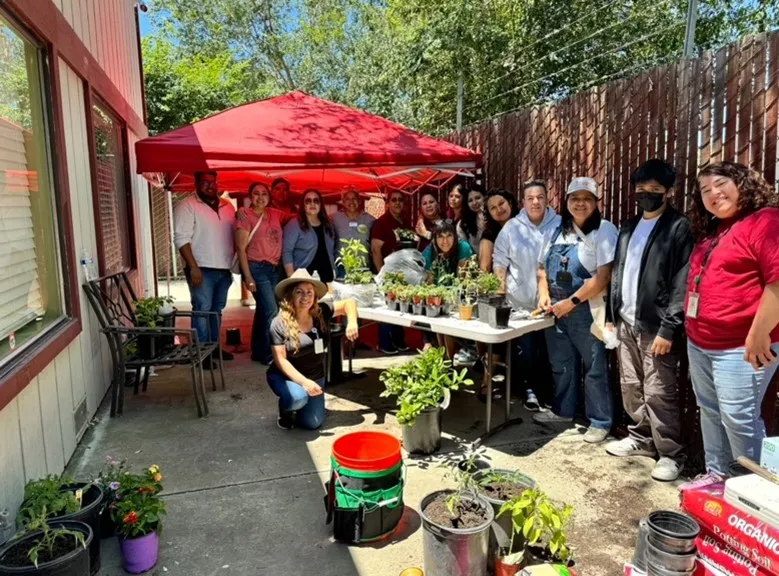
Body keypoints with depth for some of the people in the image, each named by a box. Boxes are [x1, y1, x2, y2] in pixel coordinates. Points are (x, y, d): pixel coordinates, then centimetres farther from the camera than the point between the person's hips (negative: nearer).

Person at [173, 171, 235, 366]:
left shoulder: (227, 206, 13)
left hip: (223, 268, 6)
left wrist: (232, 264, 12)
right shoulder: (187, 206, -6)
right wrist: (193, 267, -19)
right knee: (202, 309, -6)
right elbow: (181, 239, -13)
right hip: (202, 269, -6)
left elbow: (234, 236, 18)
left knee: (217, 310, 13)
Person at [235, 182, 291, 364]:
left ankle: (258, 351, 24)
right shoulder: (246, 216, -7)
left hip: (274, 269, 6)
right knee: (271, 310, -12)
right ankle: (267, 353, 2)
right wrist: (248, 276, -16)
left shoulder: (275, 214, 9)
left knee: (263, 310, 13)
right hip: (256, 268, -6)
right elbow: (241, 248, -10)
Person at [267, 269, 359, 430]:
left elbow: (349, 303, 3)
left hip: (315, 377, 3)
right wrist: (303, 382, -29)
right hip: (285, 376, -3)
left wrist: (352, 322, -18)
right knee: (298, 397, -34)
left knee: (312, 423, -9)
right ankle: (285, 410, 3)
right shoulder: (279, 324, -18)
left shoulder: (321, 313, -9)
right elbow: (280, 360, -19)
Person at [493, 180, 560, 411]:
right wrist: (500, 289, -3)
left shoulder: (560, 225, -1)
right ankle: (530, 388, 22)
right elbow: (500, 261, 3)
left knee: (549, 348, 11)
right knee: (526, 349, 5)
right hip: (521, 301, 0)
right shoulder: (511, 228, 0)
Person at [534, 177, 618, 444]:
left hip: (586, 311, -6)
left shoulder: (604, 231, -10)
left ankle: (600, 422, 18)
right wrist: (544, 294, -1)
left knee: (594, 369, 4)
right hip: (556, 310, 6)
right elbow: (543, 267, 16)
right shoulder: (558, 229, 10)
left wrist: (571, 302, -18)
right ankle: (562, 410, 36)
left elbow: (604, 277, -18)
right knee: (561, 365, 19)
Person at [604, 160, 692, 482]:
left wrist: (668, 328, -18)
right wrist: (611, 315, 11)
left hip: (655, 326, -7)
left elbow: (682, 283, -14)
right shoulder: (629, 227, 14)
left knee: (658, 393, -2)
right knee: (631, 387, 15)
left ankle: (671, 454, 14)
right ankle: (641, 438, 31)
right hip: (627, 323, 7)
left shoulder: (679, 228, -8)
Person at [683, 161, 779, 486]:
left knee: (738, 418, -3)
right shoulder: (710, 231, 17)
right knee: (710, 413, 17)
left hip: (739, 347, -9)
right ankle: (716, 475, 31)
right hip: (699, 344, 9)